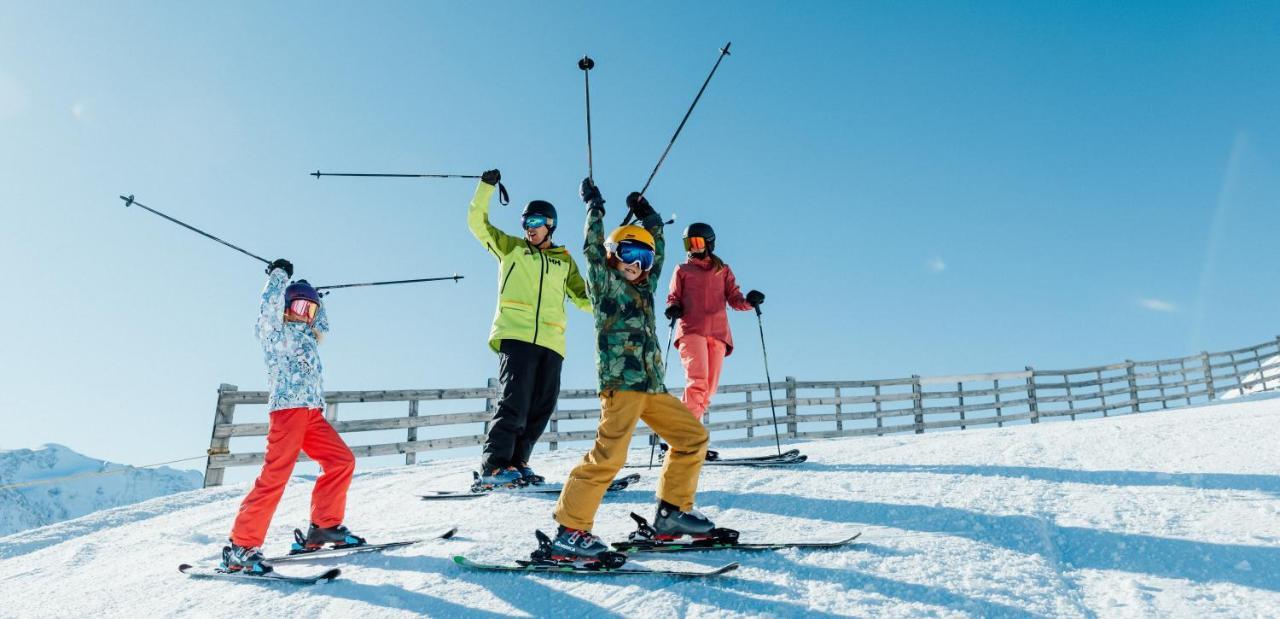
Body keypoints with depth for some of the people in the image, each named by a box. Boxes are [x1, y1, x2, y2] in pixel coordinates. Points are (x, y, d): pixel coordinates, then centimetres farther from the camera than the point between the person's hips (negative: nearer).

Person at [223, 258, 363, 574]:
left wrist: (312, 296, 38)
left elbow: (322, 325, 45)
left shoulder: (306, 337, 27)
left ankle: (324, 526, 6)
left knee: (342, 461, 0)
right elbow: (270, 304, -9)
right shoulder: (274, 330, 7)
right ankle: (240, 547, -13)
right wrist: (280, 274, 4)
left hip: (312, 412, 8)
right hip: (288, 407, -8)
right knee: (276, 475, -16)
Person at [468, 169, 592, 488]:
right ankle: (494, 465, -12)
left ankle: (516, 461, 13)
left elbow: (583, 298, 24)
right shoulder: (512, 247, 15)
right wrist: (487, 186, 1)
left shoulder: (565, 261, 21)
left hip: (550, 341, 4)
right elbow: (478, 223, 11)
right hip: (515, 334, -4)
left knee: (541, 407, 3)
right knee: (515, 400, -15)